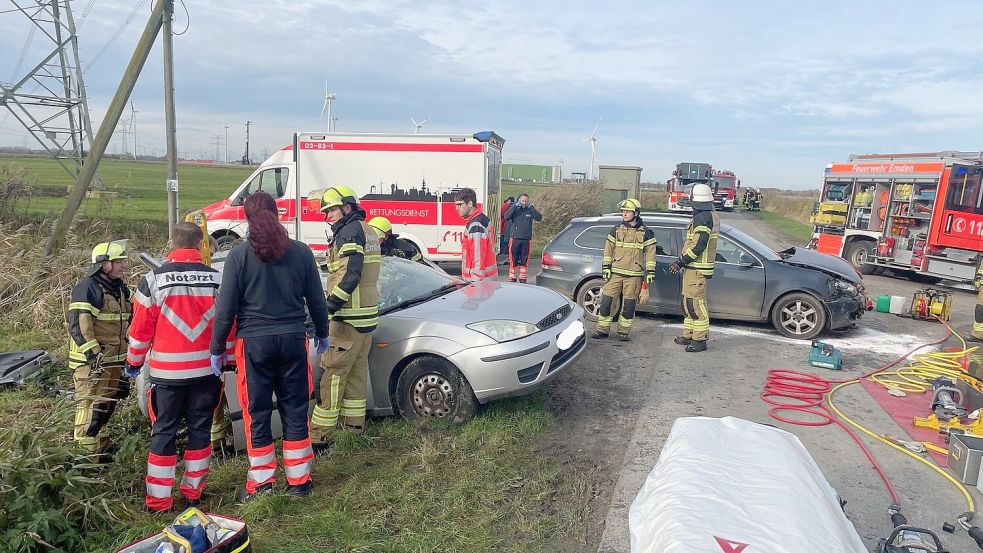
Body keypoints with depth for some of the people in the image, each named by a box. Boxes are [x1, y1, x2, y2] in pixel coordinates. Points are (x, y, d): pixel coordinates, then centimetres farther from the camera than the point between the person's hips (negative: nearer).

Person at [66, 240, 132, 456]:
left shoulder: (119, 288, 14)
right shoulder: (87, 288, -15)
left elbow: (129, 317, 27)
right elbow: (77, 324, -21)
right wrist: (92, 353, -26)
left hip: (114, 358, 9)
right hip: (92, 360, -9)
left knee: (108, 403, 18)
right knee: (92, 405, -8)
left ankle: (101, 444, 32)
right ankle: (87, 452, -1)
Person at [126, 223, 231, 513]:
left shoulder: (153, 280, -5)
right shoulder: (217, 279, -2)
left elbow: (140, 328, -2)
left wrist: (134, 362, 13)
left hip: (167, 371, -1)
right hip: (206, 370, 1)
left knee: (164, 432, 8)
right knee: (200, 429, 12)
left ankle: (158, 498, 12)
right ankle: (193, 490, 21)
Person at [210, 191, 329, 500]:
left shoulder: (239, 255, -7)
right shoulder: (301, 252, 0)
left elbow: (226, 309, -6)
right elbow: (316, 300, 6)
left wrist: (217, 349, 4)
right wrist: (322, 334, 20)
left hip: (254, 342, -2)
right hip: (293, 340, 2)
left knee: (257, 413, 10)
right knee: (295, 411, 11)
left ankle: (262, 480, 20)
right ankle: (299, 480, 20)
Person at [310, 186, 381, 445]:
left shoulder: (349, 231, -10)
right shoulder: (367, 229, 19)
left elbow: (350, 274, -22)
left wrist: (328, 307, -24)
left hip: (349, 317, -10)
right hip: (367, 315, 10)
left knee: (333, 373, -6)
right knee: (357, 371, 15)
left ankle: (320, 434, -3)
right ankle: (353, 424, 24)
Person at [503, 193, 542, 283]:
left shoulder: (530, 210, 5)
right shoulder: (515, 209, 2)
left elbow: (539, 218, -11)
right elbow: (506, 217, -15)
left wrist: (532, 207, -15)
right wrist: (515, 206, -18)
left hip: (526, 239, 1)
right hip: (515, 239, -1)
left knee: (524, 261, 7)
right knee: (513, 260, 2)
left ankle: (522, 278, 17)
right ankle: (512, 278, 10)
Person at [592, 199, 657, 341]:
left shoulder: (645, 233, 1)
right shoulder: (616, 230, 7)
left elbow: (650, 252, 3)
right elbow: (608, 249, 10)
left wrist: (650, 272, -2)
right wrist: (605, 267, 2)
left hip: (634, 276, -2)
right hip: (615, 273, 2)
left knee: (629, 305, 2)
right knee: (606, 301, -1)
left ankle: (623, 331, 16)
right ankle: (602, 329, 10)